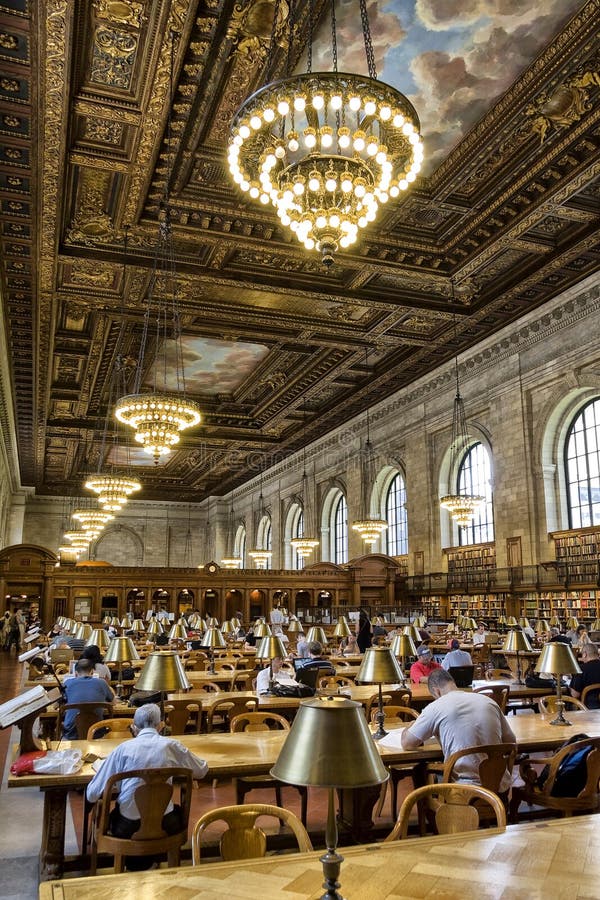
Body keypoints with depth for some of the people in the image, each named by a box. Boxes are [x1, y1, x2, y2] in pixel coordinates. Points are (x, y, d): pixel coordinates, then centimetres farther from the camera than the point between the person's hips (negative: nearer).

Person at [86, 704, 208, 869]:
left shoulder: (124, 748, -6)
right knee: (179, 811, 33)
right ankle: (148, 858, 38)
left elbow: (92, 795, -4)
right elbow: (202, 770, 8)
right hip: (165, 826, 0)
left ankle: (134, 859, 33)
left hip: (128, 827, 0)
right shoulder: (171, 745, -6)